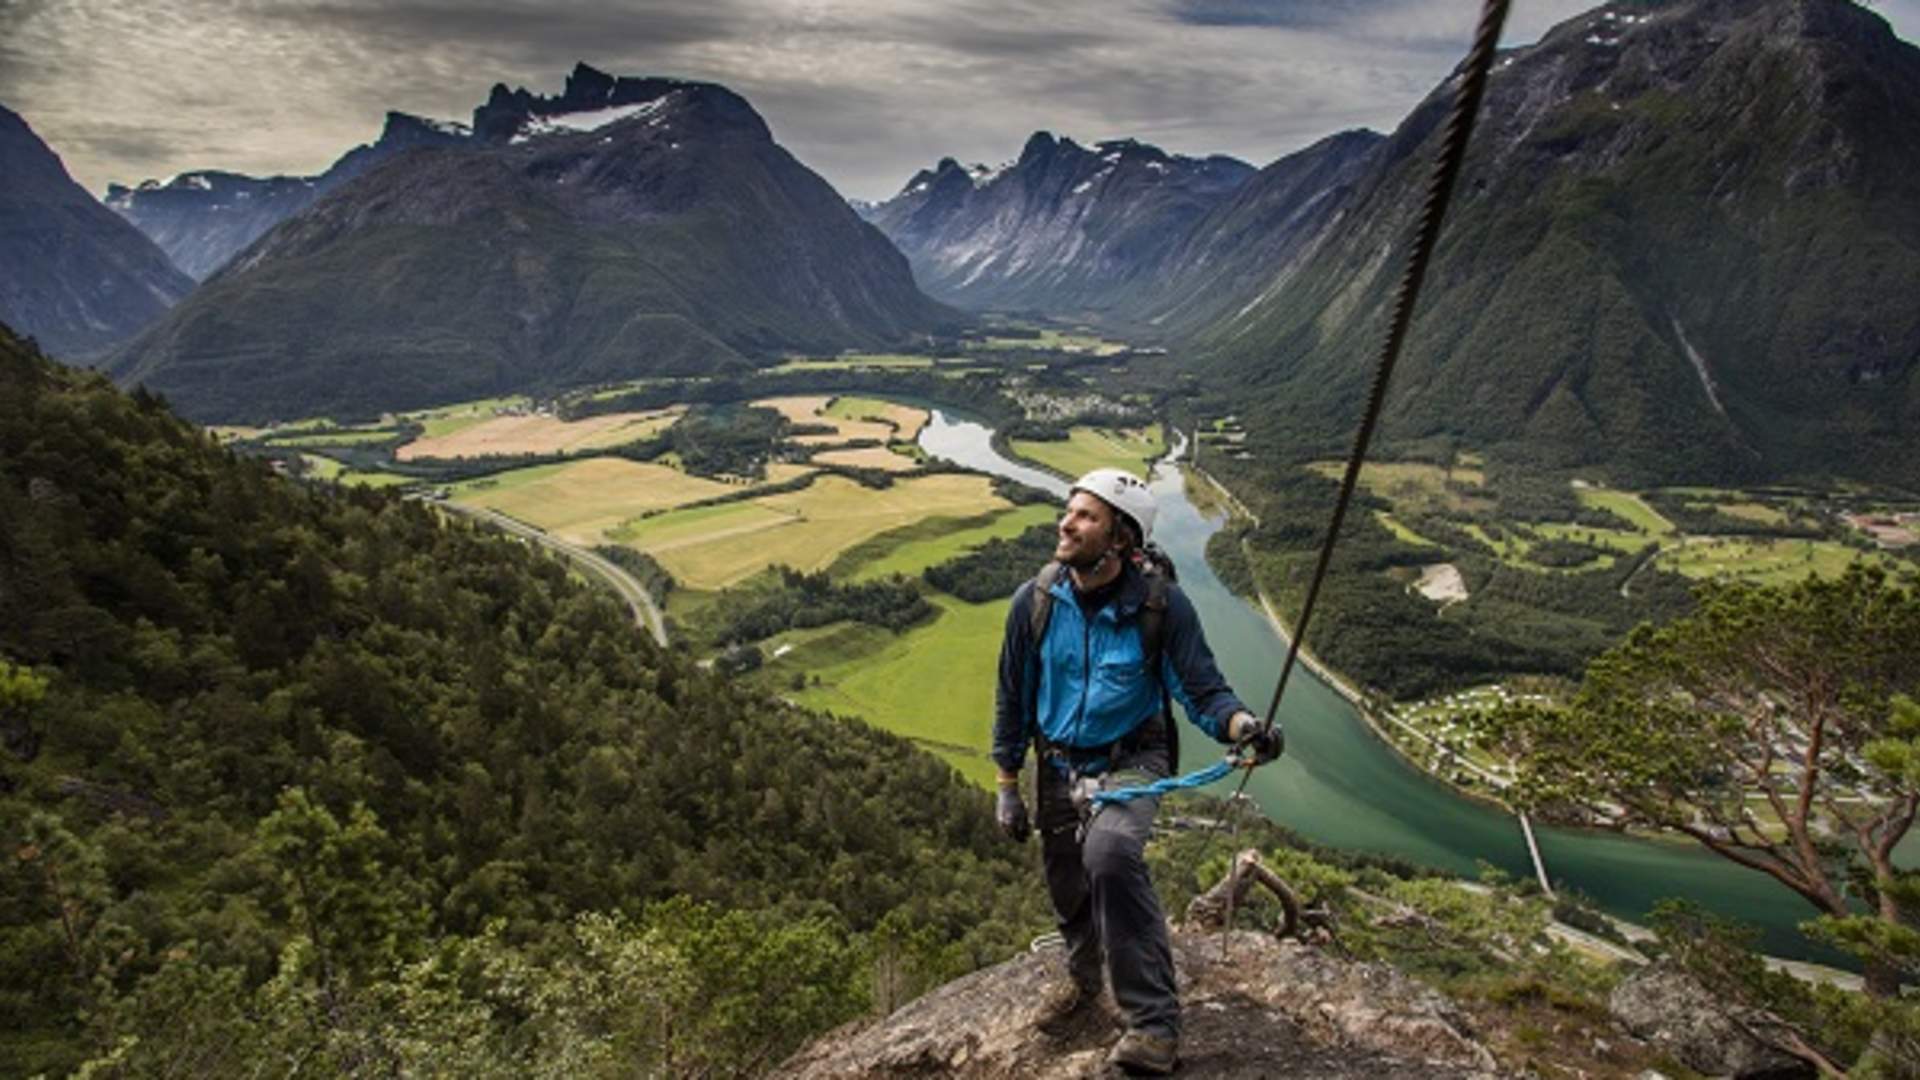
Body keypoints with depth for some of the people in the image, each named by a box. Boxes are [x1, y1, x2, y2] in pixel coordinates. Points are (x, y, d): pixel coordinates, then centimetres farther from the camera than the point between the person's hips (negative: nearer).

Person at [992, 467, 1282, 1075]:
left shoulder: (1162, 606, -19)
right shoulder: (1035, 601, -12)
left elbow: (1201, 688, -15)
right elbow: (1013, 698, -1)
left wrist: (1243, 726, -38)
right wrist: (1007, 788, 3)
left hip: (1131, 760, -3)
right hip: (1058, 765, 4)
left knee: (1111, 855, -32)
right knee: (1067, 887, 17)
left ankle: (1154, 1023, -17)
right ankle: (1085, 981, 51)